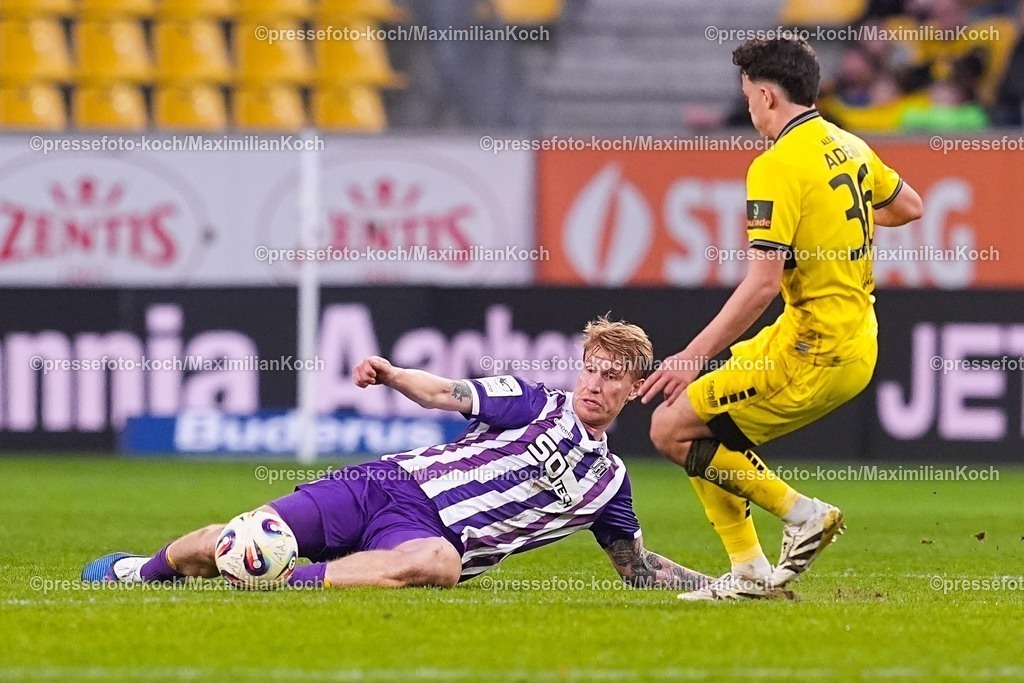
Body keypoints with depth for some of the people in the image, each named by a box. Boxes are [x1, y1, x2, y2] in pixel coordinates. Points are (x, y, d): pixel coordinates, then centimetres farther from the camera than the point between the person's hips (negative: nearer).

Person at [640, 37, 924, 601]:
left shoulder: (779, 165, -18)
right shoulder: (849, 147, 8)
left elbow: (762, 283, -24)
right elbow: (909, 206, 25)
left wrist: (694, 356, -19)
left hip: (811, 358, -10)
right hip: (857, 345, 10)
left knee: (672, 428, -4)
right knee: (706, 418, 18)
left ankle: (801, 513, 0)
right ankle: (747, 568, 14)